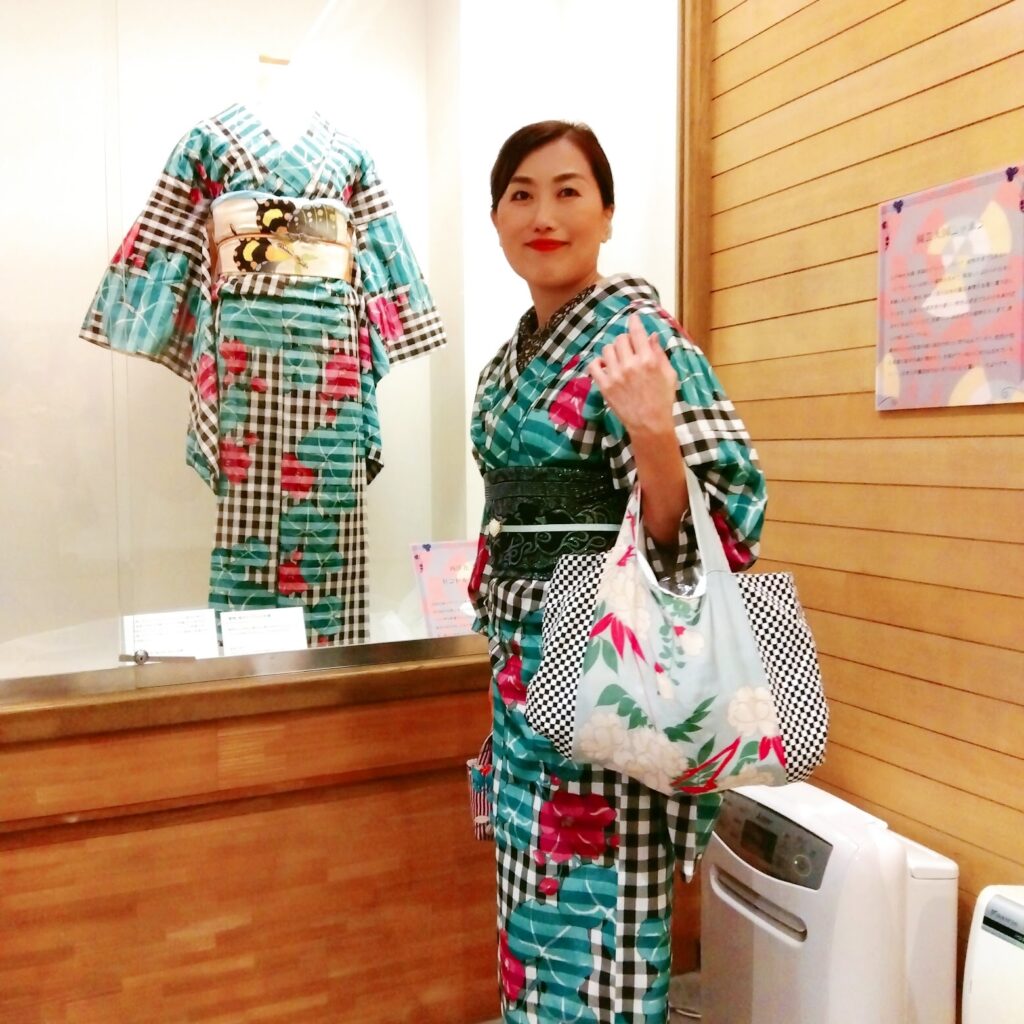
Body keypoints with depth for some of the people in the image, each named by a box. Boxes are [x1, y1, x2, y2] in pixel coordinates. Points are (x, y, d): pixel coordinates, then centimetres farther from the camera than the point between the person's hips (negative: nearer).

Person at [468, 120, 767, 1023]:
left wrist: (650, 427, -36)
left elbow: (687, 527, -19)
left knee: (594, 918, 5)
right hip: (527, 664, 8)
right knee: (535, 904, 20)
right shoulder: (513, 358, 11)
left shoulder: (638, 334, -13)